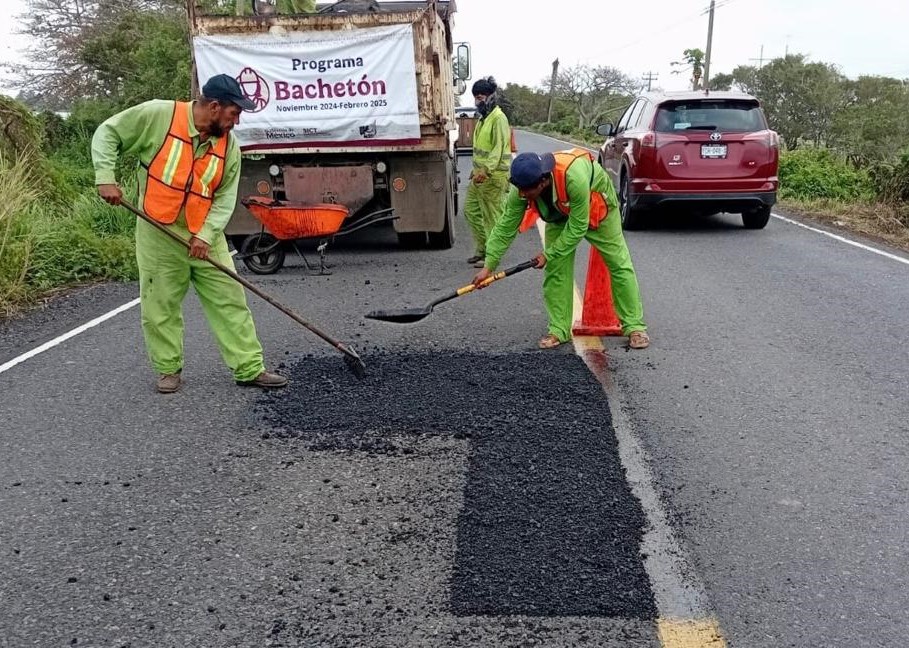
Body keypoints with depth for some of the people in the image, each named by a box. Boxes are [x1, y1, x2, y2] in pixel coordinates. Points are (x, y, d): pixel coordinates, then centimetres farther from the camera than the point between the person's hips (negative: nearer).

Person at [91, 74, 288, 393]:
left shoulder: (229, 144, -3)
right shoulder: (157, 115, -13)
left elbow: (225, 197, -3)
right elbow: (107, 134, -5)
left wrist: (206, 234, -16)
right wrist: (106, 178, -17)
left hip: (205, 236, 3)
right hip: (159, 234, -3)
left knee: (230, 300, 1)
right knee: (161, 305, 5)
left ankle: (249, 369, 9)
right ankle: (169, 370, 22)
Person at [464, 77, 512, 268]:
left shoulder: (498, 118, -15)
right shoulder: (484, 118, 16)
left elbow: (498, 149, -24)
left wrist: (485, 171, -34)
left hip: (493, 177, -10)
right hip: (480, 175, 10)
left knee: (491, 217, -3)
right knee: (471, 209, 15)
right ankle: (482, 249, 25)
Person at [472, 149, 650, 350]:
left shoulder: (574, 177, -45)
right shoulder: (521, 189, -30)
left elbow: (578, 227, -34)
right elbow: (505, 228, -21)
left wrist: (549, 254, -27)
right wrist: (488, 266, -23)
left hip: (597, 207, -4)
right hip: (560, 215, 4)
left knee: (619, 264, -2)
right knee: (555, 270, -5)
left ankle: (635, 326, 7)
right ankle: (558, 330, 4)